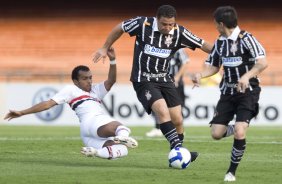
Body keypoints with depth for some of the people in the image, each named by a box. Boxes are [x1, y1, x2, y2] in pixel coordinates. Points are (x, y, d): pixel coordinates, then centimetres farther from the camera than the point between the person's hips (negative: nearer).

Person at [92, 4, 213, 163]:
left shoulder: (179, 32, -10)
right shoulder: (143, 24, -17)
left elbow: (203, 45, -6)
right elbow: (119, 28, -1)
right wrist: (105, 49, 6)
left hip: (165, 80, 4)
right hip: (144, 81, -4)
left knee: (177, 120, -1)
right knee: (163, 111, -26)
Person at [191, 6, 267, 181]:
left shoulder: (246, 39, -15)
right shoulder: (220, 42, 6)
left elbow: (263, 62, -25)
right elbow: (213, 66, 16)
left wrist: (247, 76, -42)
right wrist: (200, 74, -6)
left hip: (247, 92, -6)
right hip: (228, 92, 6)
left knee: (239, 133, -21)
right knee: (216, 133, -3)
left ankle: (232, 171, -4)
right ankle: (236, 130, 31)